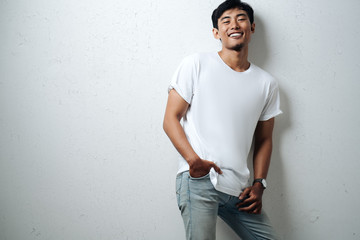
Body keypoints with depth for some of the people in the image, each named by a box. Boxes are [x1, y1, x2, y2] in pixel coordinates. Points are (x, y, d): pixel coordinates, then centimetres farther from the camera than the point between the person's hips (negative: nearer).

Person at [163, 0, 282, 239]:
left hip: (240, 188, 5)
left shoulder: (267, 83, 13)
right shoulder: (196, 64, 2)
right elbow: (171, 119, -1)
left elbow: (264, 139, 18)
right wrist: (194, 159, -16)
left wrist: (258, 184, 5)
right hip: (199, 179, -4)